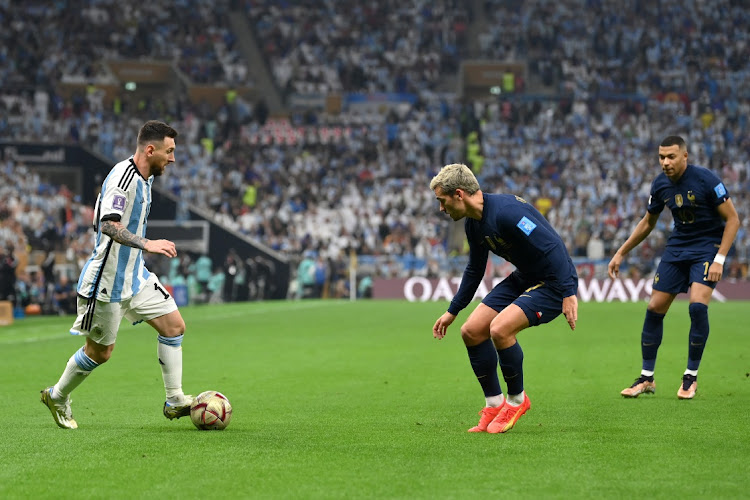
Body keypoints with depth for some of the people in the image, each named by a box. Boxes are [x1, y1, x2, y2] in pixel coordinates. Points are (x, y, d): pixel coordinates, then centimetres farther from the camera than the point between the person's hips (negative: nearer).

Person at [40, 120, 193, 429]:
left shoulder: (144, 177, 9)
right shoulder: (123, 176, -22)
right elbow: (108, 224, -33)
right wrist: (147, 244, -39)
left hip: (135, 275, 9)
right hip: (107, 279, -9)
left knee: (174, 325, 1)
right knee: (100, 351, 3)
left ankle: (174, 401, 7)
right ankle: (57, 396, 25)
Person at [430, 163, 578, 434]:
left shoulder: (506, 211, -27)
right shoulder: (474, 224, 4)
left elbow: (554, 247, -29)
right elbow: (474, 269, 21)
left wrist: (569, 293, -33)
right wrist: (452, 311, 24)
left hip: (552, 282, -10)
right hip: (524, 278, 10)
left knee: (499, 329, -26)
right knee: (471, 331, 1)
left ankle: (517, 400, -3)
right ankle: (494, 404, 14)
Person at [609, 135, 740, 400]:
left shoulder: (706, 180, -19)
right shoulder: (660, 184, -2)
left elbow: (732, 219, -14)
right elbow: (648, 222, 15)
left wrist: (719, 259, -21)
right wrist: (621, 253, 14)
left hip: (707, 246, -5)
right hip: (677, 247, 5)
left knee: (697, 306, -23)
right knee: (654, 309, 0)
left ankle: (691, 377, -6)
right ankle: (647, 378, 14)